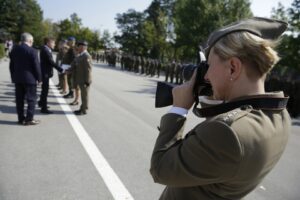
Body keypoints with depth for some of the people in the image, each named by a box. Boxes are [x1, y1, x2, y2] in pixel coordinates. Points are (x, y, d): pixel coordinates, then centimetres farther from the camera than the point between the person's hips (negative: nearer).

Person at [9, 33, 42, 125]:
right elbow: (36, 66, -13)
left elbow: (11, 65, 11)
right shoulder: (32, 51, -14)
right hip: (29, 78, -6)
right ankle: (29, 119, 2)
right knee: (31, 99, 2)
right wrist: (39, 78, -4)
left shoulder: (14, 49, 7)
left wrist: (13, 76, 17)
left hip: (17, 78, 7)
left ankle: (21, 118, 17)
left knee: (19, 99, 11)